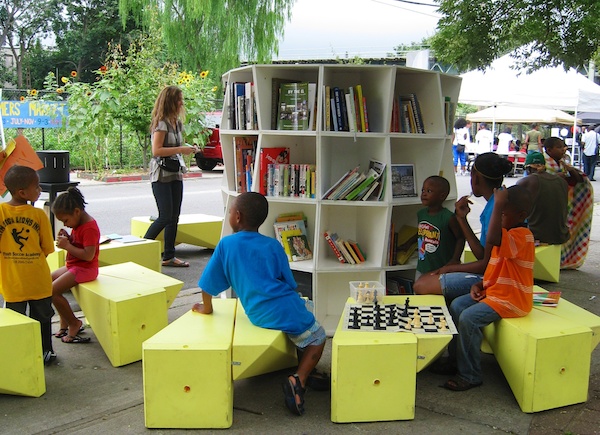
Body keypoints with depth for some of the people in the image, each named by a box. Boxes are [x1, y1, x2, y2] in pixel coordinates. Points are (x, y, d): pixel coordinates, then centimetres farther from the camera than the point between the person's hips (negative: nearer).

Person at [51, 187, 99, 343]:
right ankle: (64, 322, 18)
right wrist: (67, 238, -3)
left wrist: (67, 246, -25)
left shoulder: (90, 228, -23)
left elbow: (88, 255, -29)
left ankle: (74, 323, -1)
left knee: (53, 290, -18)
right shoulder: (79, 224, 8)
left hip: (85, 269, -11)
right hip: (73, 266, 11)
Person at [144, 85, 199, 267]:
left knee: (174, 217, 7)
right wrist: (181, 149, -20)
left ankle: (169, 256, 13)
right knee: (166, 216, -10)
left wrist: (188, 149, 9)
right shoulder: (161, 123, -12)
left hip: (175, 173, 8)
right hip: (161, 174, -8)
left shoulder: (177, 122, 14)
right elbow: (156, 150, -20)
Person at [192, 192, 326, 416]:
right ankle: (299, 379, -5)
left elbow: (207, 285, 8)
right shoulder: (273, 245, 5)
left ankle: (305, 372, 22)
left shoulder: (226, 244, 4)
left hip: (259, 316, 3)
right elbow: (289, 283, 8)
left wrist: (206, 308, 25)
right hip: (286, 309, -3)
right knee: (316, 338, 17)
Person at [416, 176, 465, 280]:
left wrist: (455, 259, -16)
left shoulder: (448, 217, -16)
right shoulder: (421, 214, 4)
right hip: (422, 269, 7)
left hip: (443, 270, -7)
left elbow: (460, 238, -11)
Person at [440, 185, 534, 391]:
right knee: (457, 305, 5)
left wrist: (498, 207, -38)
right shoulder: (508, 233, 12)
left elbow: (492, 239, -43)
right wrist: (480, 285, 5)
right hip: (494, 291, 11)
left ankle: (469, 376, -9)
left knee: (469, 318, -23)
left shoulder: (522, 235, -21)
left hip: (511, 299, -11)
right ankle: (455, 358, 18)